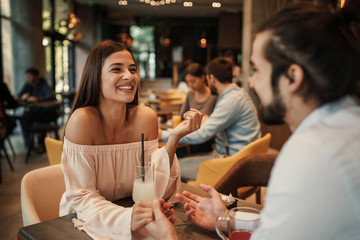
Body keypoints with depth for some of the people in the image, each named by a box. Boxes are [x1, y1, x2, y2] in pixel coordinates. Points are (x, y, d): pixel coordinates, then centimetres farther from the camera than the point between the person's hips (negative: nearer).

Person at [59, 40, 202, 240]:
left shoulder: (146, 118, -10)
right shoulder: (82, 120, -19)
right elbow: (82, 197, -17)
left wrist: (173, 139, -21)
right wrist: (126, 218, -35)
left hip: (128, 210, 3)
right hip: (86, 221, -2)